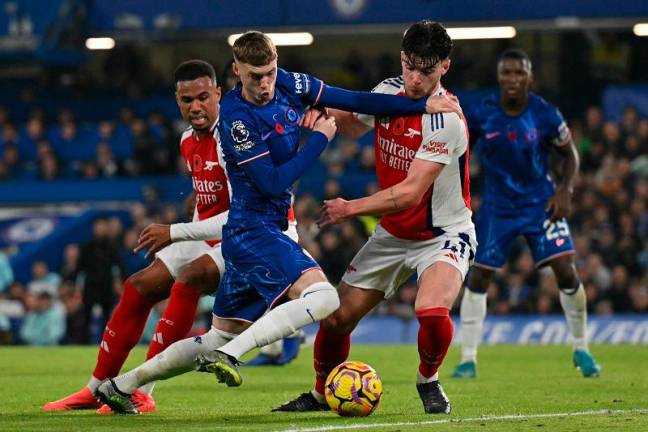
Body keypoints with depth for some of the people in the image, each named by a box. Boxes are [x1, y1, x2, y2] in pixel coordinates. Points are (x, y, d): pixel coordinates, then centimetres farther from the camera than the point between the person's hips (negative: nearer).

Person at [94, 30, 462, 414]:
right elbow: (273, 182, -19)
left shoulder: (288, 84, 3)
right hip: (252, 228, -9)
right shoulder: (236, 118, -18)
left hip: (258, 233, 9)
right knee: (323, 296, -29)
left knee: (219, 338, 14)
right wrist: (320, 139, -12)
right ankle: (228, 355, -32)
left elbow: (356, 101, 6)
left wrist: (423, 104, 3)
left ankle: (120, 385, 22)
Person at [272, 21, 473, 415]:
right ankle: (322, 394, 27)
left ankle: (429, 381, -1)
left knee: (432, 312, -32)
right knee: (336, 318, 0)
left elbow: (410, 192, -28)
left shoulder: (446, 119, -26)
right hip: (392, 235, 6)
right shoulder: (388, 91, -5)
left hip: (444, 234, -6)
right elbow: (355, 125, 18)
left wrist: (351, 208, -23)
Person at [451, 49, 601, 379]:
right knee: (478, 278, -2)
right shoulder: (482, 115, -13)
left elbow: (569, 155, 2)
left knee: (567, 274, -9)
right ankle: (468, 359, 8)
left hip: (540, 203, -1)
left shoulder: (545, 115, -13)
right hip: (497, 206, 1)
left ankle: (581, 350, 10)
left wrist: (564, 191, -12)